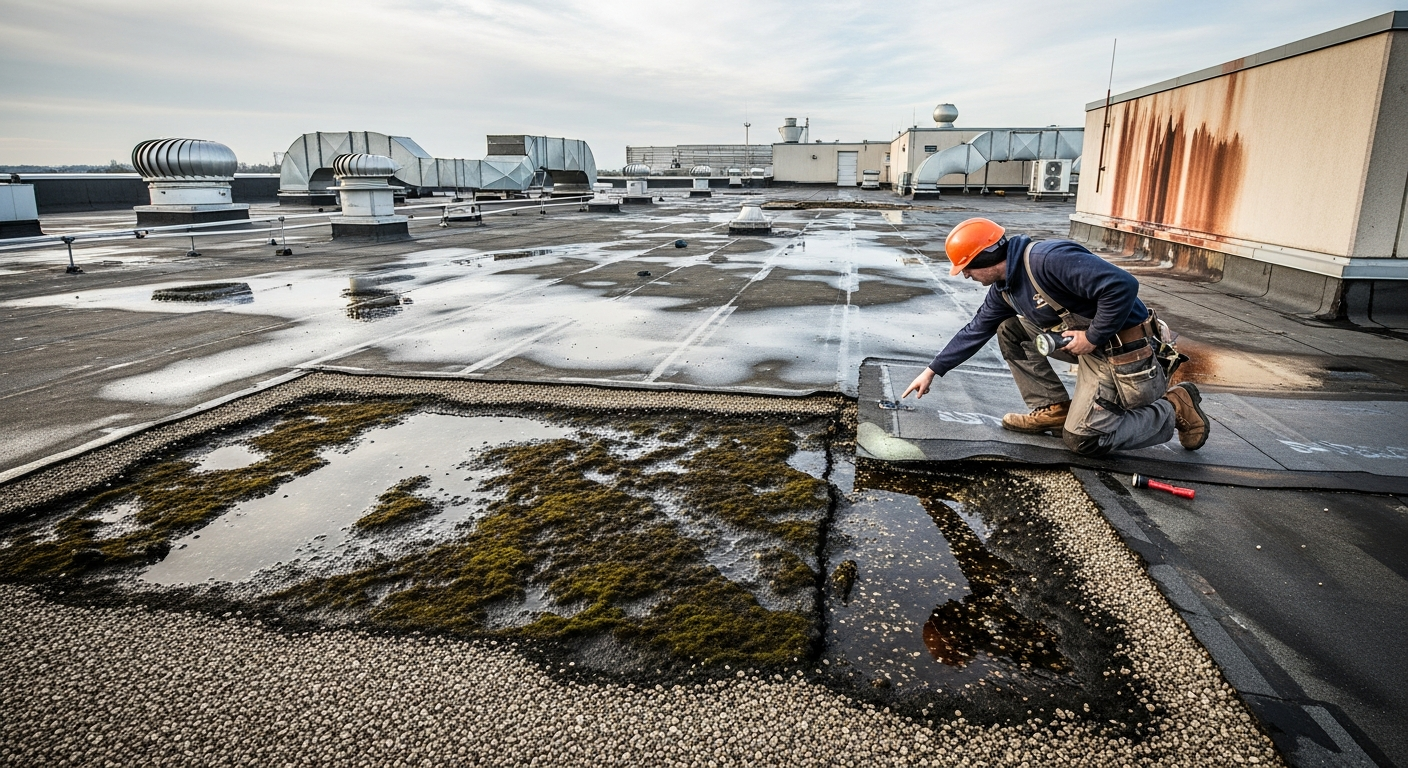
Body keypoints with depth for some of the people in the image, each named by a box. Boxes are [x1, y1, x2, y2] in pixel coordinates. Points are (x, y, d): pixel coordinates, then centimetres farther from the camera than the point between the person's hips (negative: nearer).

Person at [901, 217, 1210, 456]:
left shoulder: (1049, 259, -27)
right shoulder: (1004, 288, 3)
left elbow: (1122, 285, -32)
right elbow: (975, 331, 15)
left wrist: (1093, 337, -22)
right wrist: (932, 371, 17)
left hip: (1125, 352, -9)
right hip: (1087, 346, 9)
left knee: (1082, 440, -8)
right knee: (1010, 330, 7)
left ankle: (1174, 409, 8)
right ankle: (1053, 409, 9)